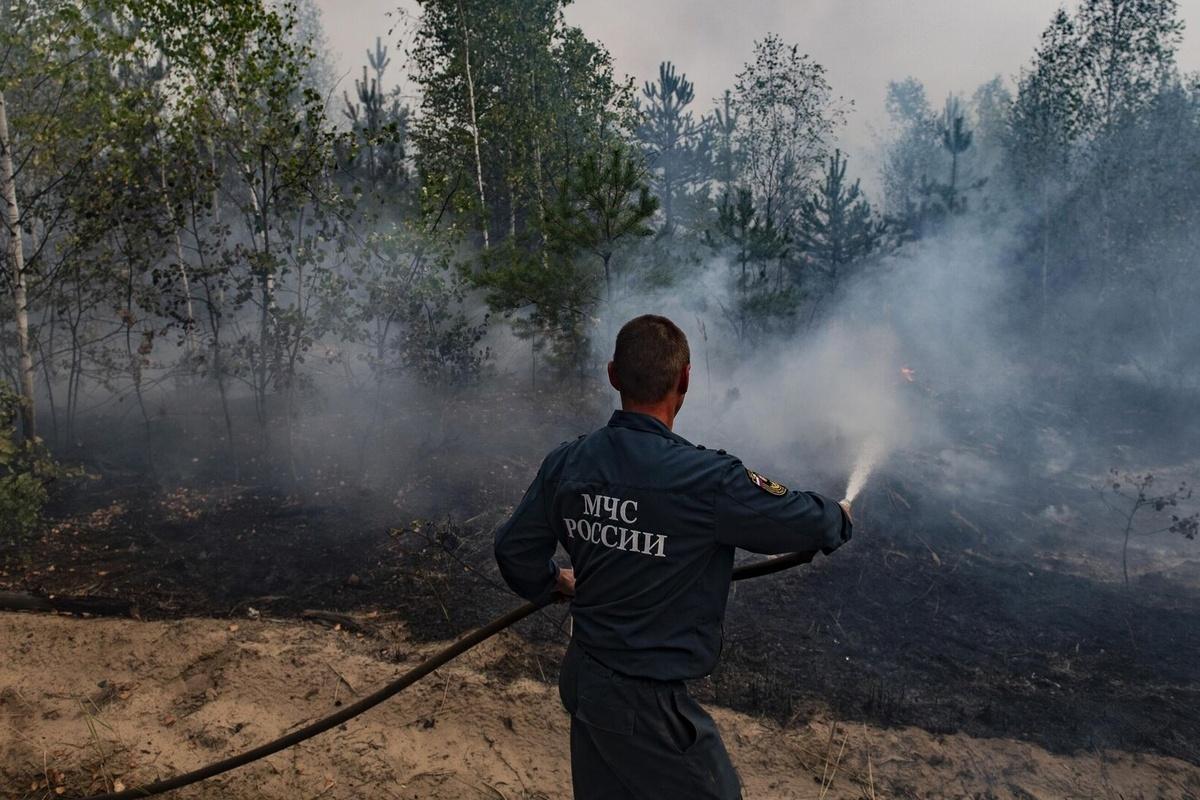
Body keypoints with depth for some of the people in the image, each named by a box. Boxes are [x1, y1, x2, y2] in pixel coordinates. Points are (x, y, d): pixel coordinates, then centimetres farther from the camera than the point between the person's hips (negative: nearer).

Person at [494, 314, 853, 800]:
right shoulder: (709, 479, -25)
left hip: (582, 678, 6)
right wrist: (840, 516, 12)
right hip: (647, 705, -6)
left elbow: (514, 550, 2)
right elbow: (807, 522, -11)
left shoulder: (566, 463, -8)